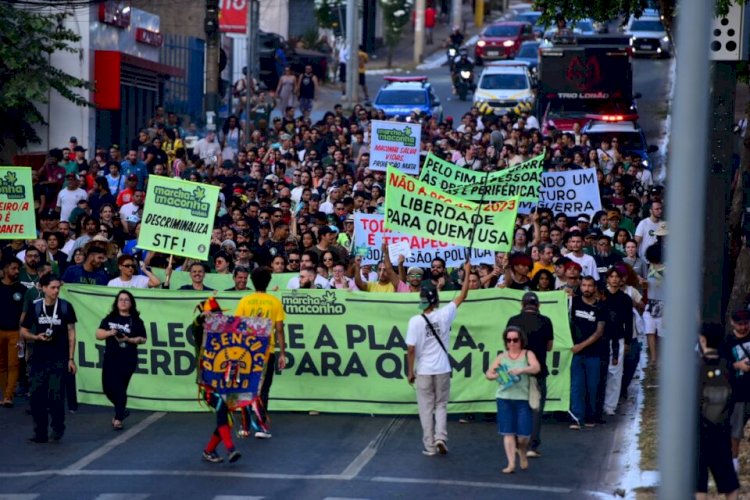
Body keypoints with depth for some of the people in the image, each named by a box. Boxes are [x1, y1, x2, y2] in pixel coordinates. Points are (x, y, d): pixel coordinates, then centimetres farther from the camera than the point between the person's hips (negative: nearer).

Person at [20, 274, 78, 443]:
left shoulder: (66, 307, -2)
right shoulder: (35, 308, 3)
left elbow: (71, 333, 1)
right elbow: (23, 332, 10)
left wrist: (71, 358, -4)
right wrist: (37, 337, -10)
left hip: (59, 360, -2)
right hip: (39, 359, 2)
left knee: (55, 395, -10)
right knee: (36, 396, 0)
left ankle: (58, 427, 13)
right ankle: (41, 433, 11)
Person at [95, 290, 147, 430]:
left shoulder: (136, 321, 2)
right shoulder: (109, 318, 10)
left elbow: (143, 339, -1)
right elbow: (98, 335, 7)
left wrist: (128, 340, -16)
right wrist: (109, 333, -13)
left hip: (127, 359, -4)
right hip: (110, 358, 4)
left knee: (120, 388, -7)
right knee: (107, 387, 3)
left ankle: (118, 419, -1)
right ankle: (121, 410, 28)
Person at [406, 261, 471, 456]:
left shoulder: (415, 321, -11)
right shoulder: (444, 315, -7)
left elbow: (411, 349, -12)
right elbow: (462, 296, 5)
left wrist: (410, 371, -1)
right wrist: (467, 273, 15)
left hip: (423, 370, -1)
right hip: (442, 369, 1)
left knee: (426, 408, 6)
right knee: (441, 405, 14)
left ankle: (430, 446, 7)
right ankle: (440, 437, -4)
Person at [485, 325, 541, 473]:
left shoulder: (527, 354, 5)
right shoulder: (502, 357, 11)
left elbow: (536, 368, -12)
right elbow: (488, 373, 8)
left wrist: (521, 370, -29)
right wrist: (496, 375, -15)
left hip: (523, 398, -2)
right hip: (504, 398, 2)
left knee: (523, 434, -4)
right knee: (508, 432, -1)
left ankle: (523, 454, 27)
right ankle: (511, 463, 1)